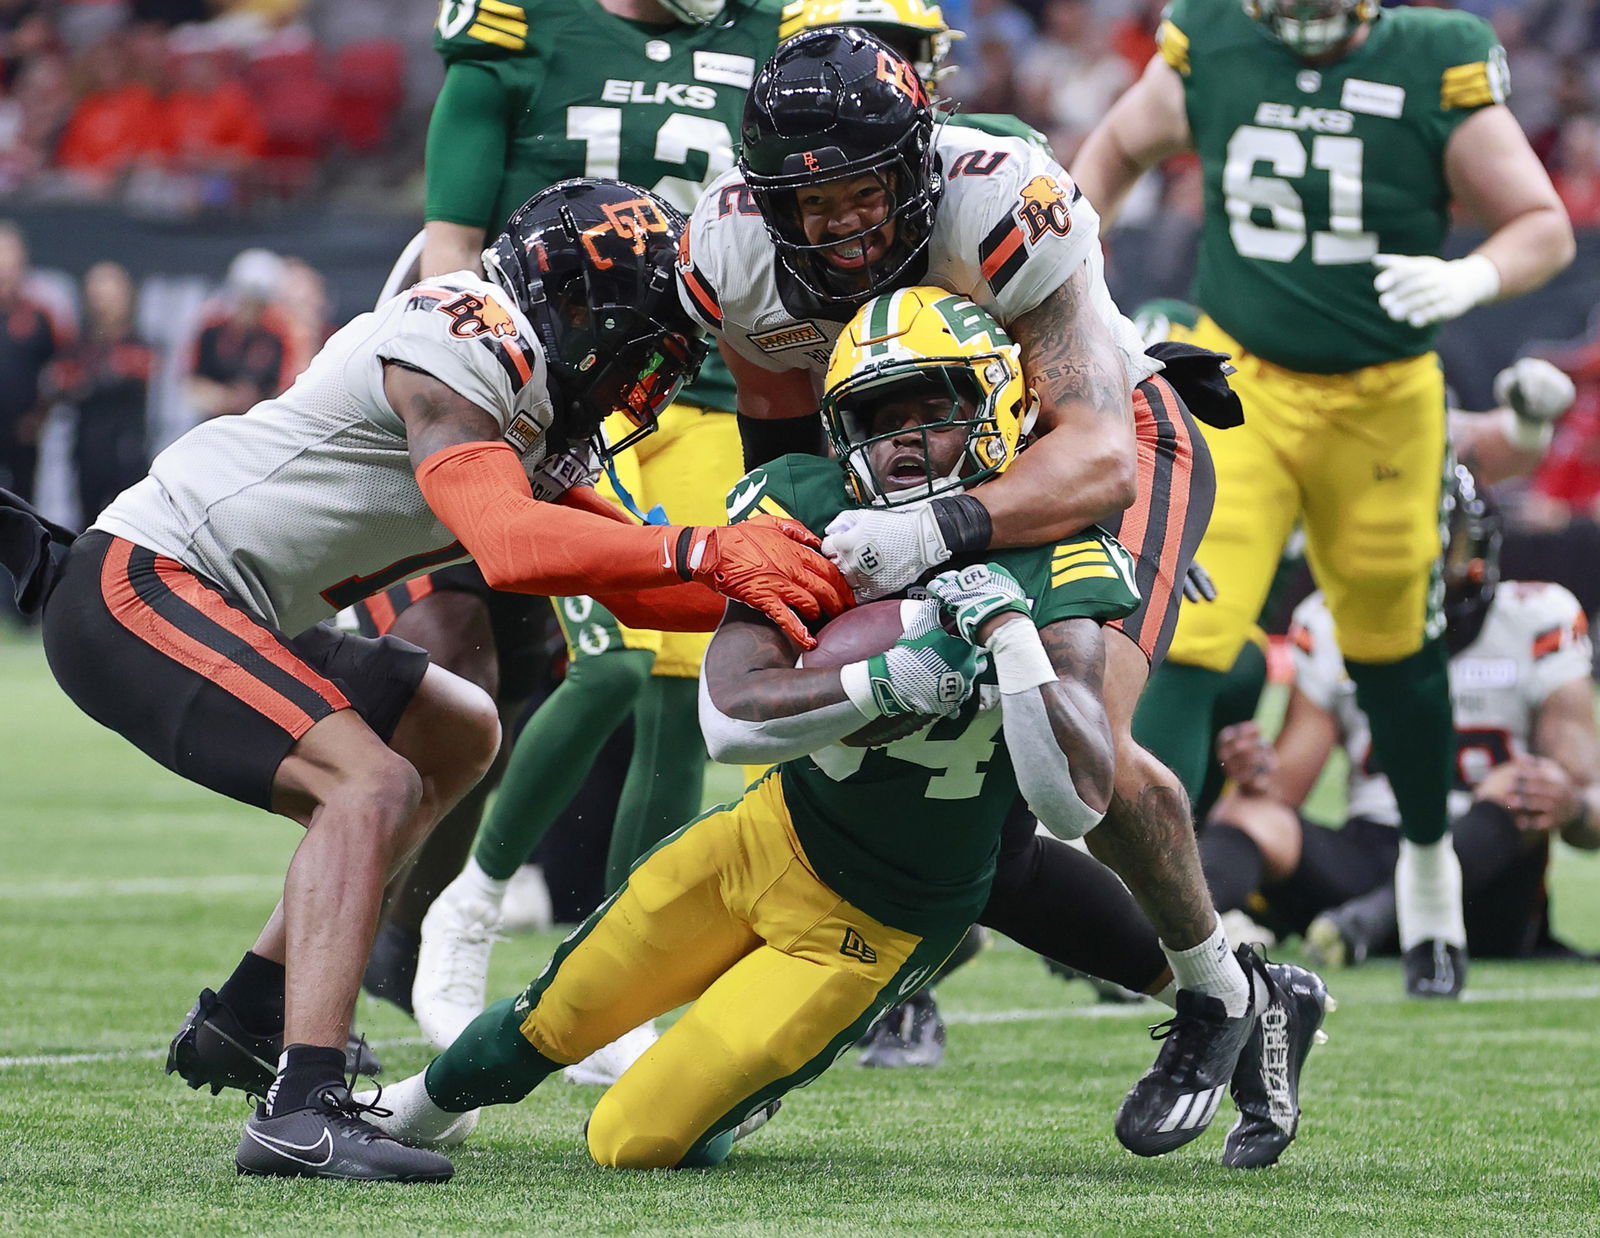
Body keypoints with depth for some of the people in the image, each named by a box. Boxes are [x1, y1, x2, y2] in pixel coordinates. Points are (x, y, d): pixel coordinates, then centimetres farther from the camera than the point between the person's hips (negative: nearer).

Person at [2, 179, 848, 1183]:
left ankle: (245, 1021, 20)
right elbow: (509, 545, -33)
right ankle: (303, 1112, -33)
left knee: (457, 738, 21)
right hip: (138, 584, -11)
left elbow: (635, 588, 15)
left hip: (235, 617, 11)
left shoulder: (534, 409, 13)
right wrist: (708, 553, -34)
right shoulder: (461, 343, -18)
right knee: (374, 787, -24)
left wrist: (768, 579, 1)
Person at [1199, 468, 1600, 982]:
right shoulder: (1333, 626, 10)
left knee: (1518, 788, -31)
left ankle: (1376, 918, -52)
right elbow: (1286, 787, 5)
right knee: (1249, 811, -24)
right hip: (1367, 857, 2)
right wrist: (1259, 779, -20)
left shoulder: (1535, 624, 3)